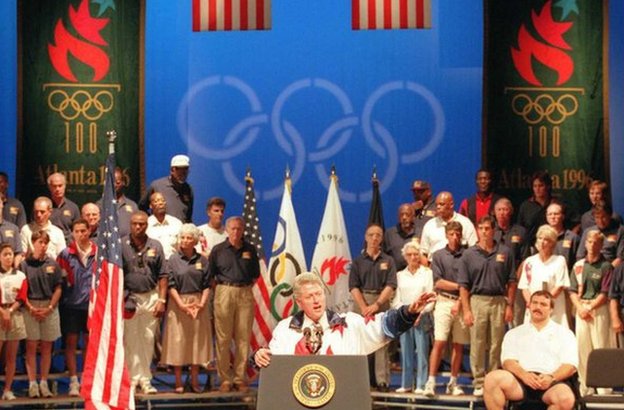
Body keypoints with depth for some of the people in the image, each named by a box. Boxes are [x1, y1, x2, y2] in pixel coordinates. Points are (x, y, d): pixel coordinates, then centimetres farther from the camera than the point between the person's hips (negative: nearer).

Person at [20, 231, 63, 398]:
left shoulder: (53, 264, 4)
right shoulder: (25, 264, -1)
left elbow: (58, 289, 5)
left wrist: (50, 308, -6)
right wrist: (31, 308, -11)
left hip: (49, 308, 2)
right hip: (30, 308, -2)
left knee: (46, 347, 5)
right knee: (31, 346, -1)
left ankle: (44, 383, 10)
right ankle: (32, 384, 1)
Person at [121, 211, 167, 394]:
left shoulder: (155, 246, 5)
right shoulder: (121, 245, -2)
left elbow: (162, 276, 7)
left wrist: (161, 300, 0)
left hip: (150, 297, 2)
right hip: (128, 297, -2)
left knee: (148, 340, 6)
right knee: (131, 341, 0)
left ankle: (145, 379, 14)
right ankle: (133, 378, 7)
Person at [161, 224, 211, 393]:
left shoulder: (202, 260, 5)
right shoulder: (173, 260, -1)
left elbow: (206, 285, 4)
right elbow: (171, 285, -4)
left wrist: (201, 303, -10)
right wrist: (182, 305, -13)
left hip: (198, 304, 2)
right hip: (178, 303, -2)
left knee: (197, 341, 5)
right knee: (177, 341, -1)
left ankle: (195, 381, 12)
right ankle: (178, 382, 5)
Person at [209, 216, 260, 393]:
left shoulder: (250, 249, 11)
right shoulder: (218, 250, 4)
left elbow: (255, 275, 17)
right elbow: (210, 275, 6)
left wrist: (247, 286, 6)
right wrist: (220, 288, -1)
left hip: (245, 293, 2)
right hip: (224, 292, -2)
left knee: (243, 338, 1)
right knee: (223, 338, -2)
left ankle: (240, 378, 7)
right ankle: (225, 379, 1)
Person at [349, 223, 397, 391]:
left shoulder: (388, 261, 9)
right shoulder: (358, 261, 10)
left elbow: (390, 286, 0)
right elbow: (353, 286, 3)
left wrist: (376, 305, -11)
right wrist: (364, 307, -10)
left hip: (382, 302, -1)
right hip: (361, 302, 1)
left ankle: (382, 380, -7)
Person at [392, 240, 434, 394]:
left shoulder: (427, 273, 4)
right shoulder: (400, 275, 12)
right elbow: (396, 298, 8)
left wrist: (420, 313, -10)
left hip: (421, 317, -3)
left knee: (421, 351, -6)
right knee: (406, 351, 3)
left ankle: (421, 385, -5)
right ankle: (406, 383, 7)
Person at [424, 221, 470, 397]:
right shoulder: (438, 255, 7)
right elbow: (438, 282, 0)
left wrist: (460, 302, -10)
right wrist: (459, 286, -5)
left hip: (462, 303, 1)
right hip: (444, 302, -1)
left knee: (459, 345, 4)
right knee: (439, 342, -9)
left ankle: (453, 383, 12)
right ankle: (431, 381, -12)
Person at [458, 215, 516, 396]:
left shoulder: (505, 253, 5)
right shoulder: (469, 254, 4)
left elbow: (511, 282, 6)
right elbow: (463, 285, 3)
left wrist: (510, 306, 0)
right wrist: (466, 310, -4)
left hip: (499, 301, 0)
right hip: (477, 301, 0)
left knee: (497, 344, 4)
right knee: (477, 344, 1)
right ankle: (479, 383, 7)